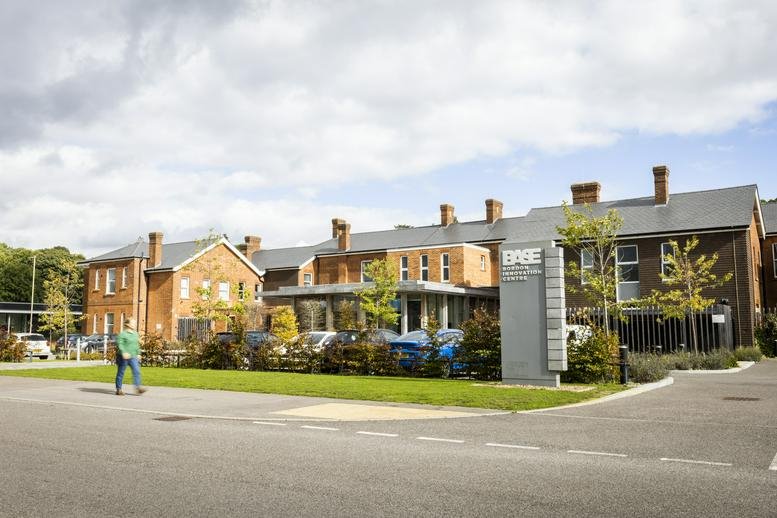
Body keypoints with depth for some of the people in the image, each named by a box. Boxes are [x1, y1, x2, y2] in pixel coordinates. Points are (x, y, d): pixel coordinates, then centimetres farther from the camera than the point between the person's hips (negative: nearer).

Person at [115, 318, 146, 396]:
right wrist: (123, 352, -29)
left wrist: (138, 354, 20)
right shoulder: (122, 334, -8)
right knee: (121, 373, 4)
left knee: (136, 371, -6)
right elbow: (119, 344, -18)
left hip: (133, 357, 6)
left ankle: (138, 388, -10)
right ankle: (118, 389, 13)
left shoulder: (135, 333, 14)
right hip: (124, 357, -6)